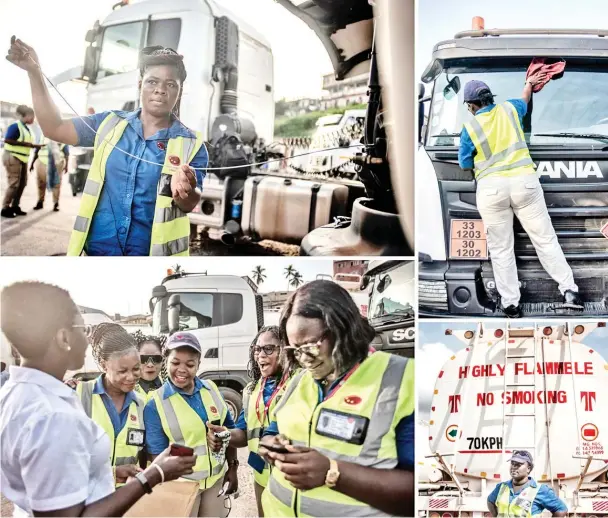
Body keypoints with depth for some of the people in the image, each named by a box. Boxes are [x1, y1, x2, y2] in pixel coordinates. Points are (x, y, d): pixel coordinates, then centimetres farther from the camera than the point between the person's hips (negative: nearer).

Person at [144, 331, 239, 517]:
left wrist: (232, 467, 10)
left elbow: (228, 429, 11)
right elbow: (157, 455, -10)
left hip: (216, 479, 4)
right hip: (181, 485, -4)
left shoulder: (211, 389, 1)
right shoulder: (156, 404, -12)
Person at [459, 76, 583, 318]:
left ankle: (510, 303, 6)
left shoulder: (470, 128, 0)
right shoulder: (509, 109, 9)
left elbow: (465, 164, 8)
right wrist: (529, 83, 53)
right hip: (524, 180, 2)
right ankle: (569, 290, 6)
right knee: (545, 239, 7)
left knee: (501, 249, 6)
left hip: (491, 188, -2)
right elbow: (525, 98, 33)